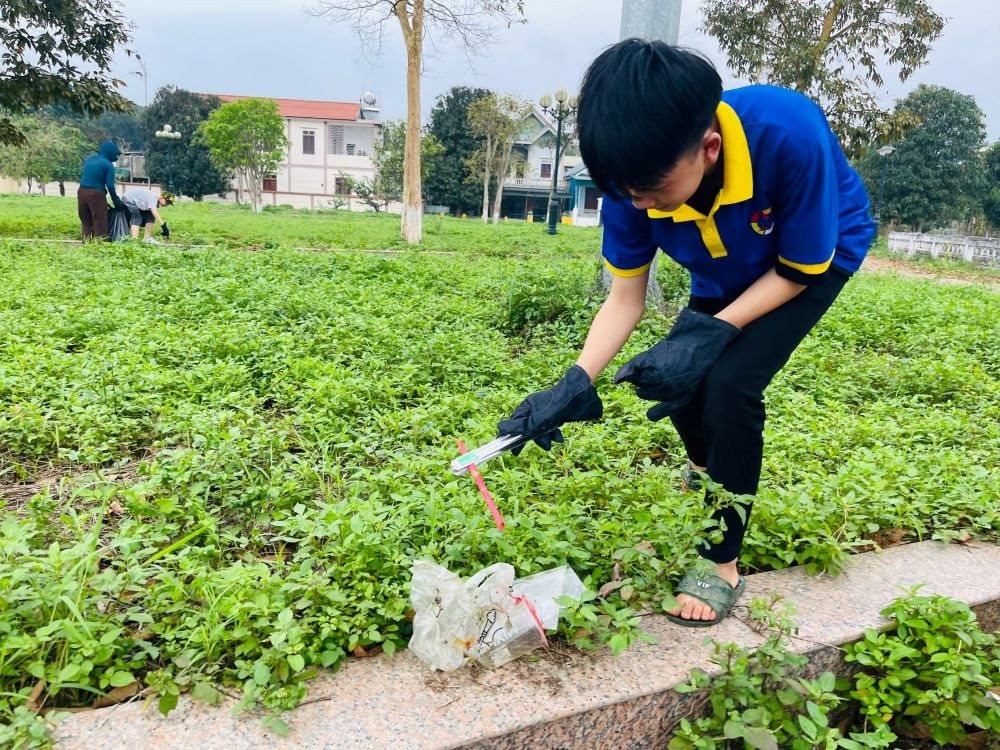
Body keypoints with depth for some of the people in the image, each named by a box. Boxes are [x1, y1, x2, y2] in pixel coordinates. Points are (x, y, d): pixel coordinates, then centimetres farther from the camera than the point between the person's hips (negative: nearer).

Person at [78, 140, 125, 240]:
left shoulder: (89, 158, 15)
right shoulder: (108, 165, -7)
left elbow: (85, 176, 21)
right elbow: (110, 186, -10)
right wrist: (117, 202, -1)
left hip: (81, 191, 7)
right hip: (96, 193, -7)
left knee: (86, 221, 15)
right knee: (100, 222, -1)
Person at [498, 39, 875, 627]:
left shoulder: (791, 137, -40)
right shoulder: (636, 178, -27)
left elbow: (800, 269, -24)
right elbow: (626, 297, -18)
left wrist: (712, 333, -35)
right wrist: (577, 385, -30)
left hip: (818, 259, -4)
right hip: (728, 273, 5)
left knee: (731, 382, -22)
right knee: (674, 374, 0)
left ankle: (723, 563, -4)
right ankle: (707, 469, 37)